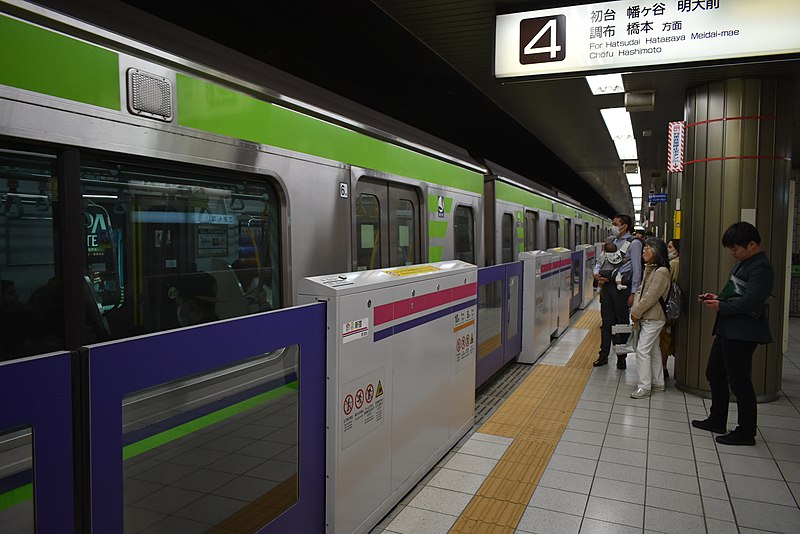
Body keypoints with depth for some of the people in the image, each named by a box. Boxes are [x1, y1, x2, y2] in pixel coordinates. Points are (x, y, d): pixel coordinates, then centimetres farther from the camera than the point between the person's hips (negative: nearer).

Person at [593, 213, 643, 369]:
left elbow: (637, 270, -8)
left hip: (622, 286, -5)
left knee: (622, 322, 4)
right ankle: (603, 355, 19)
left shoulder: (634, 243, -5)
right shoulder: (611, 241, 14)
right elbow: (600, 261, 18)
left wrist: (633, 293, -11)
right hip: (607, 285, 6)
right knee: (607, 321, 10)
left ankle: (621, 357, 14)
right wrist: (596, 273, -5)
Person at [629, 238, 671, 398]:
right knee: (653, 350, 16)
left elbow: (651, 297, -20)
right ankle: (658, 383, 26)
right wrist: (635, 310, -3)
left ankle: (644, 386, -4)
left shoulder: (661, 272, -17)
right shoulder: (649, 269, 12)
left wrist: (636, 313, -13)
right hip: (646, 317, 9)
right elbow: (640, 291, 10)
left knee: (642, 350, -10)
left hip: (653, 318, -9)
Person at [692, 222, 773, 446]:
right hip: (728, 329, 11)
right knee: (714, 373, 18)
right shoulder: (742, 263, 15)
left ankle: (746, 432, 12)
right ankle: (717, 420, 32)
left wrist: (721, 306, -15)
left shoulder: (761, 267, -16)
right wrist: (717, 297, 6)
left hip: (742, 334, -11)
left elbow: (751, 301, -25)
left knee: (739, 381, -2)